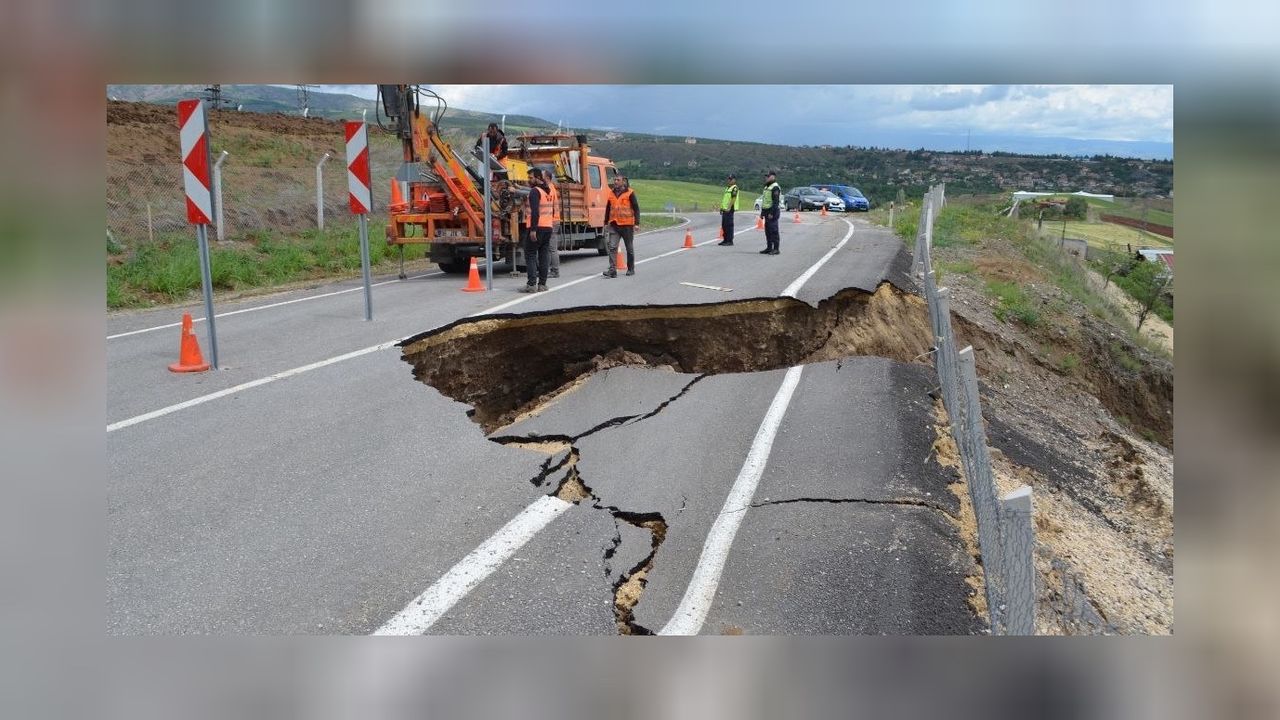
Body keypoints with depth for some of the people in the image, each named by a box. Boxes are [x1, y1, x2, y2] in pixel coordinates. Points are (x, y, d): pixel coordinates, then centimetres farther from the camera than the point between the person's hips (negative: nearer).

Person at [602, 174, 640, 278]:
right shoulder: (611, 194, 9)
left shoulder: (630, 193, -5)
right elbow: (608, 209, 19)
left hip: (627, 225, -3)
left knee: (629, 248, 10)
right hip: (614, 225, 3)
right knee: (612, 247, -11)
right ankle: (612, 270, -15)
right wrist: (606, 222, 19)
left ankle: (631, 269, 24)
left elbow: (636, 208, -4)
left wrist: (637, 223, -11)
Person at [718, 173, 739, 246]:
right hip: (725, 209, 9)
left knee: (729, 225, -8)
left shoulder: (734, 188, -8)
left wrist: (729, 208, -22)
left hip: (729, 209, -9)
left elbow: (733, 198, -17)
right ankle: (725, 240, 18)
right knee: (724, 225, 11)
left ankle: (730, 241, -6)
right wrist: (721, 207, 18)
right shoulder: (727, 188, 21)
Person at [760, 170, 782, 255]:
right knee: (767, 231, 11)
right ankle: (769, 248, 17)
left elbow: (775, 202, -20)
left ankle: (775, 249, -7)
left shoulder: (775, 188, -13)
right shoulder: (767, 187, 19)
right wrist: (762, 212, 21)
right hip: (767, 211, 10)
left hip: (772, 212, -10)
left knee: (773, 230, -9)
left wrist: (771, 213, -24)